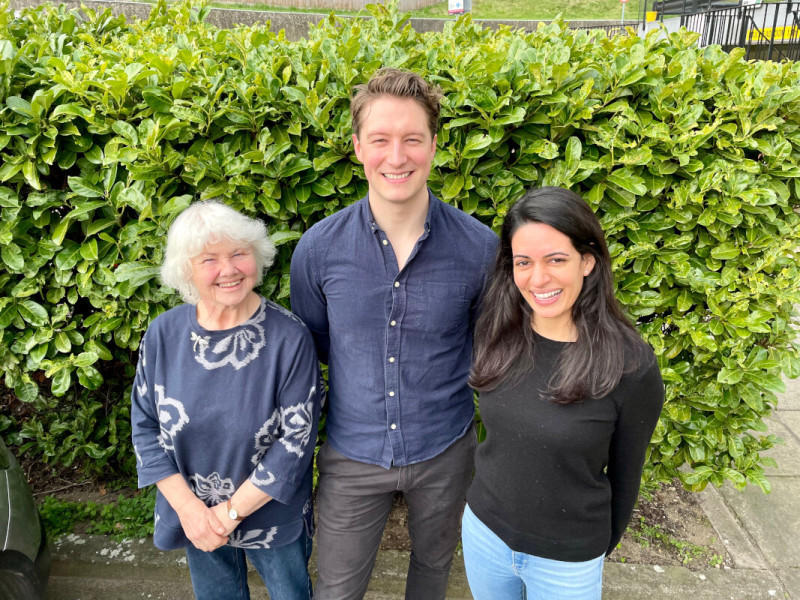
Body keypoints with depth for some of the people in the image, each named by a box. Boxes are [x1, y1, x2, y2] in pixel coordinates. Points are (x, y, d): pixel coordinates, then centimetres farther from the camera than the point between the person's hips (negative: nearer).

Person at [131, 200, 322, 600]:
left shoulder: (289, 338, -21)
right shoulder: (163, 335, -11)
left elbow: (297, 437, -18)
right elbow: (146, 426, -4)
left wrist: (231, 511, -16)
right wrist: (188, 507, -12)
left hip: (272, 517, -2)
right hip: (194, 514, 3)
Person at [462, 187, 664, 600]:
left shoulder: (632, 367, -22)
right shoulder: (496, 334, -11)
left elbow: (624, 475, -8)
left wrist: (604, 547, 4)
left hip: (567, 563, -3)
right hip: (483, 531, 4)